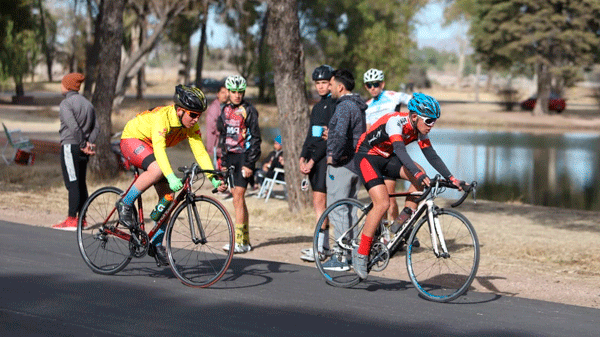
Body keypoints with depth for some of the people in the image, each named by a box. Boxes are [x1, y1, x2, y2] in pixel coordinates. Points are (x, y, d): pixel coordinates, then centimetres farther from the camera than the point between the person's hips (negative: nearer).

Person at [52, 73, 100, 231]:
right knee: (81, 183, 12)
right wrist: (89, 142, -2)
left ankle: (72, 220, -8)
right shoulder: (87, 103, 14)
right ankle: (82, 218, 16)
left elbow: (73, 127, -20)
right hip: (82, 149, 8)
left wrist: (83, 145, -13)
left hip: (70, 146, -8)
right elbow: (96, 126, 7)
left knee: (72, 183, -8)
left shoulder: (66, 103, -10)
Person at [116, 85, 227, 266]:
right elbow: (159, 148, -46)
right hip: (132, 139, -7)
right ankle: (125, 204, -17)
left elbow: (200, 152, -17)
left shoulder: (191, 126, -14)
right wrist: (171, 176, -58)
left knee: (167, 195, -4)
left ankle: (156, 243, 8)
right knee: (157, 170, -36)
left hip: (150, 147, 7)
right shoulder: (162, 117, -35)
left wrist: (214, 179, -30)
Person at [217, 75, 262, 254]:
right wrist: (223, 162, 16)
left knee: (238, 197, -12)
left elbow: (255, 138, -9)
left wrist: (250, 163, -14)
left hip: (244, 156, -7)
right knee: (238, 198, 8)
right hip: (230, 156, 7)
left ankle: (240, 241, -13)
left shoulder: (249, 110, -8)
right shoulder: (225, 110, 12)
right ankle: (245, 238, 15)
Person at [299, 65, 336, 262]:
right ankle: (325, 243, 13)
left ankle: (319, 247, -13)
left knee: (320, 198, -13)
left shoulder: (335, 105, -9)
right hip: (314, 157, 8)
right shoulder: (317, 107, 18)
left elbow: (329, 136, -14)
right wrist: (303, 158, 6)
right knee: (318, 200, 8)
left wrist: (313, 160, -15)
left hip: (327, 156, -8)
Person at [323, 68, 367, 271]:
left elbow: (340, 135, -30)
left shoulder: (344, 106, -17)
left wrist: (334, 156, -17)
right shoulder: (358, 105, 15)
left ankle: (340, 257, -7)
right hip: (356, 163, 10)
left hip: (341, 165, -10)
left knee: (337, 209, -6)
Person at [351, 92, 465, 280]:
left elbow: (431, 155, -5)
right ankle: (361, 253, -12)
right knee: (382, 203, -22)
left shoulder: (419, 129, -7)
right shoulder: (395, 122, -30)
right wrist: (418, 174, -56)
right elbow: (400, 150, -43)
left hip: (386, 158, 7)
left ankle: (403, 222, -8)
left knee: (420, 176, -19)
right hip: (367, 157, -7)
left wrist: (451, 178, -15)